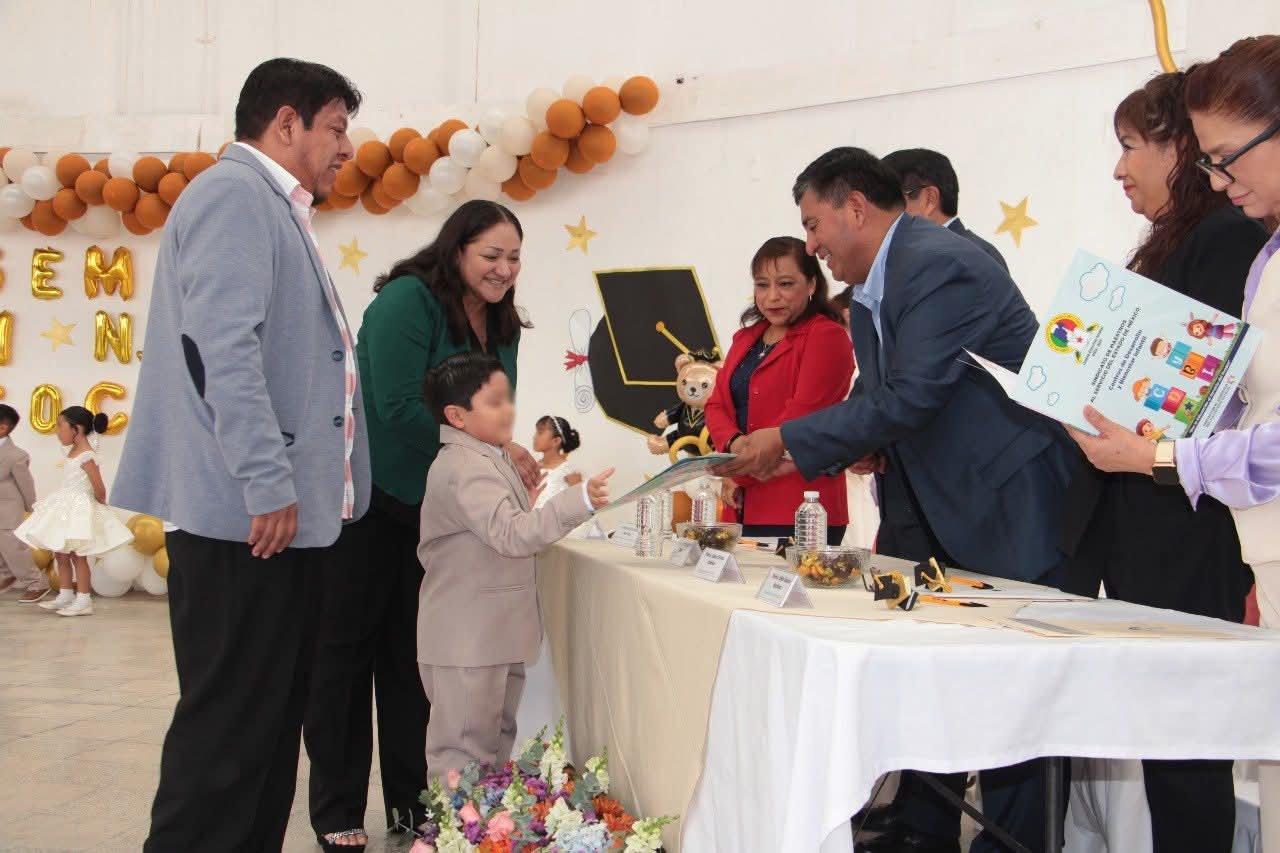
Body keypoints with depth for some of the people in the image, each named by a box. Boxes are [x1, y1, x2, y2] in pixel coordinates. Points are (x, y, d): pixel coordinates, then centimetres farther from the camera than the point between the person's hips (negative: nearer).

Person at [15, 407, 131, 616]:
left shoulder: (86, 457, -19)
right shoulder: (73, 452, 10)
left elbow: (99, 489, -18)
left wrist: (99, 507, -4)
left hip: (79, 510, -9)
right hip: (65, 508, 9)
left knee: (77, 555, -5)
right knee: (60, 553, 12)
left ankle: (84, 601, 0)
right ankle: (65, 596, 21)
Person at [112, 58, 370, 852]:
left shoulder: (277, 210, 23)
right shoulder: (234, 194, -9)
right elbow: (222, 345, -21)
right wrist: (267, 483, -23)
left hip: (287, 515, 10)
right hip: (245, 517, -10)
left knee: (272, 719, 11)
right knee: (229, 722, -6)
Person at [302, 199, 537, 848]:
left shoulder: (502, 326, 7)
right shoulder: (408, 300, -17)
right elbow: (400, 407, -25)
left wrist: (512, 466, -14)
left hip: (436, 509, 7)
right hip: (368, 503, -7)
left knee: (414, 656, 12)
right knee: (347, 651, 3)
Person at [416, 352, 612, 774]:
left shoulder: (488, 460, 14)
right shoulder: (465, 469, -20)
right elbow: (511, 534, -32)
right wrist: (580, 501, -37)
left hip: (496, 635, 11)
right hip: (467, 642, -10)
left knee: (497, 739, 18)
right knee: (464, 754, -3)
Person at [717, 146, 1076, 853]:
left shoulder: (939, 264, -19)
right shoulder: (868, 298, 12)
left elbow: (908, 397, -25)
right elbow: (874, 397, 20)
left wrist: (786, 442, -18)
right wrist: (809, 454, 0)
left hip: (1010, 508, -10)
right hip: (932, 511, 10)